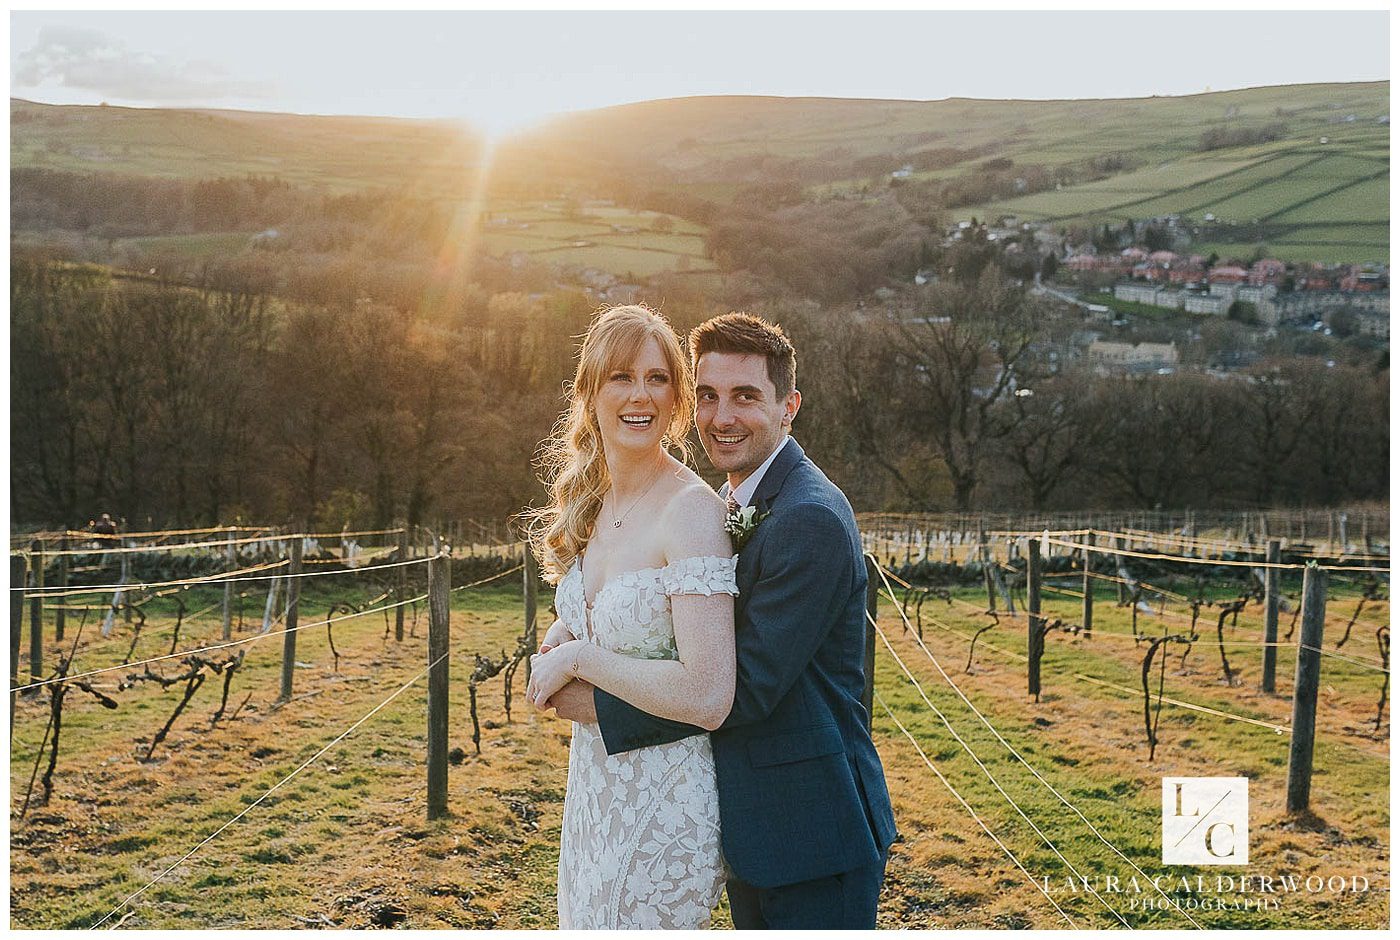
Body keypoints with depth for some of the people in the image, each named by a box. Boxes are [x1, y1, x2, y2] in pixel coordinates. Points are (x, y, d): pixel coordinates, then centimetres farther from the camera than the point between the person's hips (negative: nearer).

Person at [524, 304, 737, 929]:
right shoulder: (592, 504, 3)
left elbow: (707, 698, -28)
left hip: (664, 807, -8)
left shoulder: (692, 510, -21)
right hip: (594, 792, 8)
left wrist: (580, 657, -19)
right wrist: (550, 653, -2)